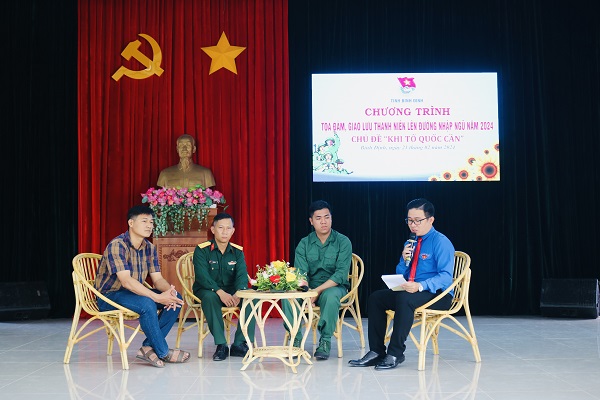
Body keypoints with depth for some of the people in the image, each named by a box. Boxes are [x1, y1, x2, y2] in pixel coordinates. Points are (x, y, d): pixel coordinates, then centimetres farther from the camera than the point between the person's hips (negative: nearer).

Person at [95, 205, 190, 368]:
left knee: (177, 298, -11)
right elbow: (126, 281, -31)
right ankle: (163, 352, -18)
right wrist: (157, 297, -37)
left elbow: (157, 278, 0)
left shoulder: (149, 248, 4)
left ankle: (148, 347, -13)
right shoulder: (117, 245, -21)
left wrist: (169, 291, -24)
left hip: (134, 292, 8)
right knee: (146, 303, -36)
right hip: (109, 296, -8)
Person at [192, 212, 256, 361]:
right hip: (207, 290, -3)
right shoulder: (202, 250, -8)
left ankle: (239, 344, -20)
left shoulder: (237, 251, 4)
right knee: (210, 297, -38)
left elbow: (242, 275, -9)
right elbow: (202, 276, -20)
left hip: (231, 291, 3)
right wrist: (220, 292, -36)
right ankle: (221, 345, -29)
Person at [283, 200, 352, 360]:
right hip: (309, 288, 3)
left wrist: (318, 290, -25)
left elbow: (341, 273, -15)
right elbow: (300, 273, -5)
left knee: (330, 295, -38)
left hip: (334, 287, -2)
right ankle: (296, 338, -15)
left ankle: (325, 341, -23)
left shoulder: (343, 242, -5)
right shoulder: (304, 244, 4)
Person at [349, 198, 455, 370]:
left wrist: (420, 286, -35)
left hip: (438, 295, -8)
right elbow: (400, 276, 15)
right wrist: (404, 260, -6)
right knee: (376, 298, -5)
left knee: (404, 298, -35)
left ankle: (395, 353, -28)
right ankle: (376, 352, -8)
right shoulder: (410, 243, 15)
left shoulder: (441, 242, -9)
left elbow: (445, 276, -20)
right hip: (410, 291, 8)